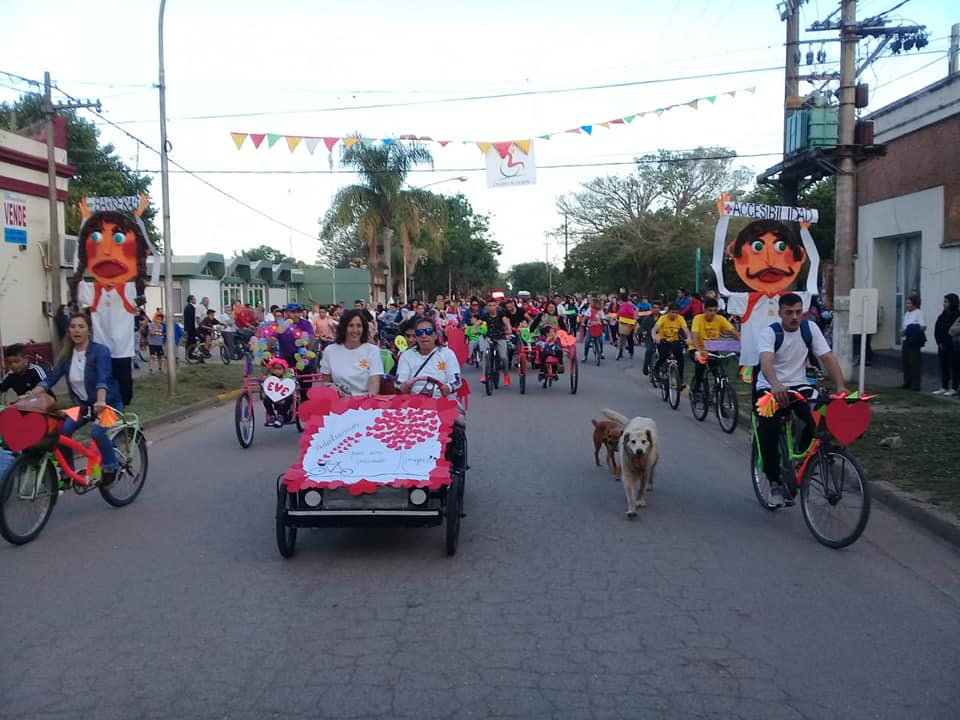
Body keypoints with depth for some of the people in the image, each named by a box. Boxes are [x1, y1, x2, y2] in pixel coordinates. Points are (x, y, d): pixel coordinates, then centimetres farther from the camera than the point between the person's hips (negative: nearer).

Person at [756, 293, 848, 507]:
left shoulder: (810, 328, -1)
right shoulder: (769, 332, -14)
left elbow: (827, 357, -7)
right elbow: (766, 361, -32)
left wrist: (840, 386, -23)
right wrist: (775, 385, -52)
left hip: (799, 386, 3)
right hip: (770, 389, -3)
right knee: (769, 429, -28)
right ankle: (775, 482, -11)